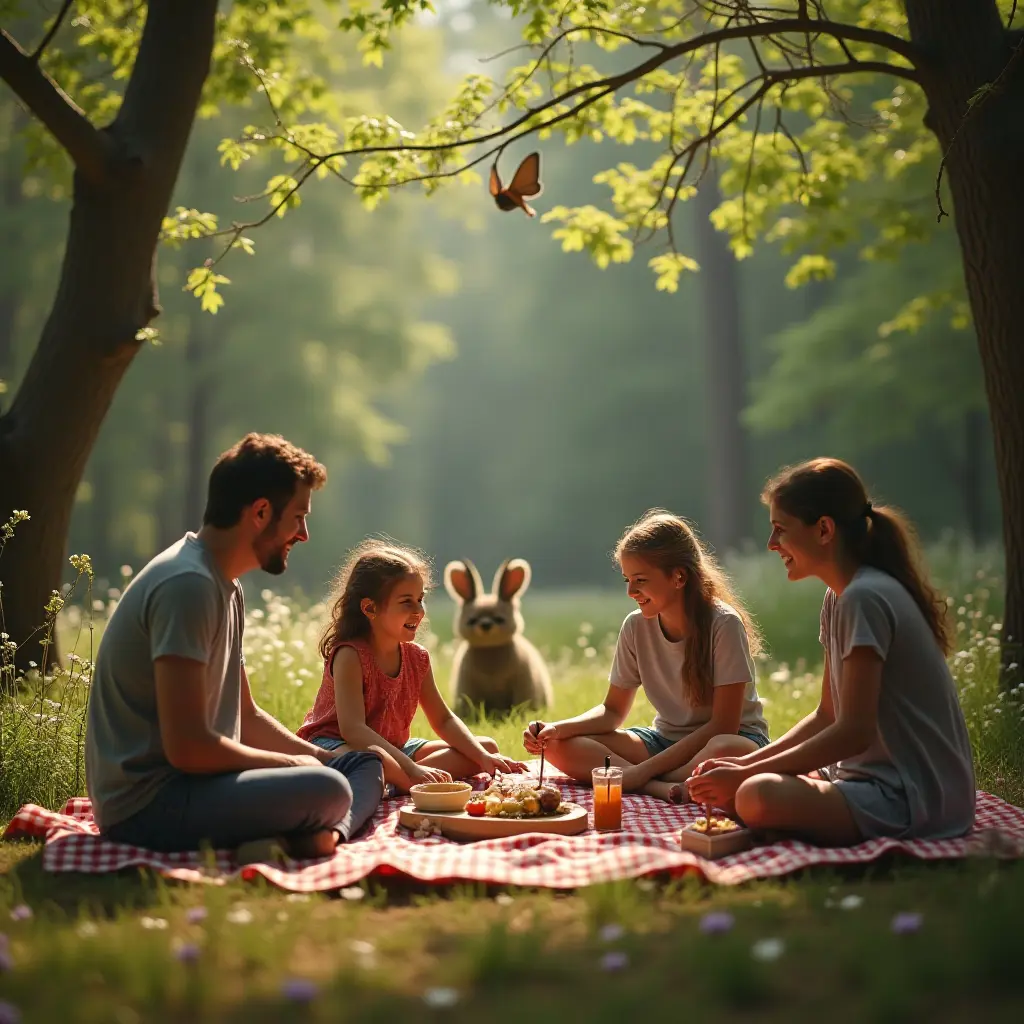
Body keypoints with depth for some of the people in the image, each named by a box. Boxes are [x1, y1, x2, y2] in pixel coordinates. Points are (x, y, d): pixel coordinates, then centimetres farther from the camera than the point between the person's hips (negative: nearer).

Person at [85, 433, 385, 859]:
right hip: (147, 804, -11)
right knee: (327, 791, -31)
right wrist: (291, 764, -9)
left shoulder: (225, 586, 16)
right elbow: (187, 747, -23)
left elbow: (246, 718, 23)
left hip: (193, 780, 11)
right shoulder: (187, 584, -17)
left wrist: (319, 758, 9)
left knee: (365, 765, 5)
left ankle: (323, 835, -19)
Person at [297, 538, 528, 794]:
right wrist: (412, 768, -40)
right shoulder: (350, 655, -20)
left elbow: (444, 720, 9)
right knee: (374, 758, -45)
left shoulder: (417, 657, 2)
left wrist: (483, 758, -9)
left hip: (393, 747, 9)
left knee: (488, 746, -1)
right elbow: (352, 728, -31)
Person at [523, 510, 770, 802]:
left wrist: (644, 770, -23)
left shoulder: (724, 625, -18)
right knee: (559, 746, -15)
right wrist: (557, 729, -15)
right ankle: (660, 787, -29)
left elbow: (723, 725, -19)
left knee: (728, 750, -42)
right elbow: (613, 710, 5)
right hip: (666, 740, 6)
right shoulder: (636, 626, -3)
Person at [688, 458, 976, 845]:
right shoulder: (838, 598, 13)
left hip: (919, 798, -9)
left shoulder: (864, 599, -18)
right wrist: (746, 764, 4)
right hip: (877, 776, 9)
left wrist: (745, 776, -18)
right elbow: (827, 716, 16)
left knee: (758, 798, -32)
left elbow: (854, 731, -22)